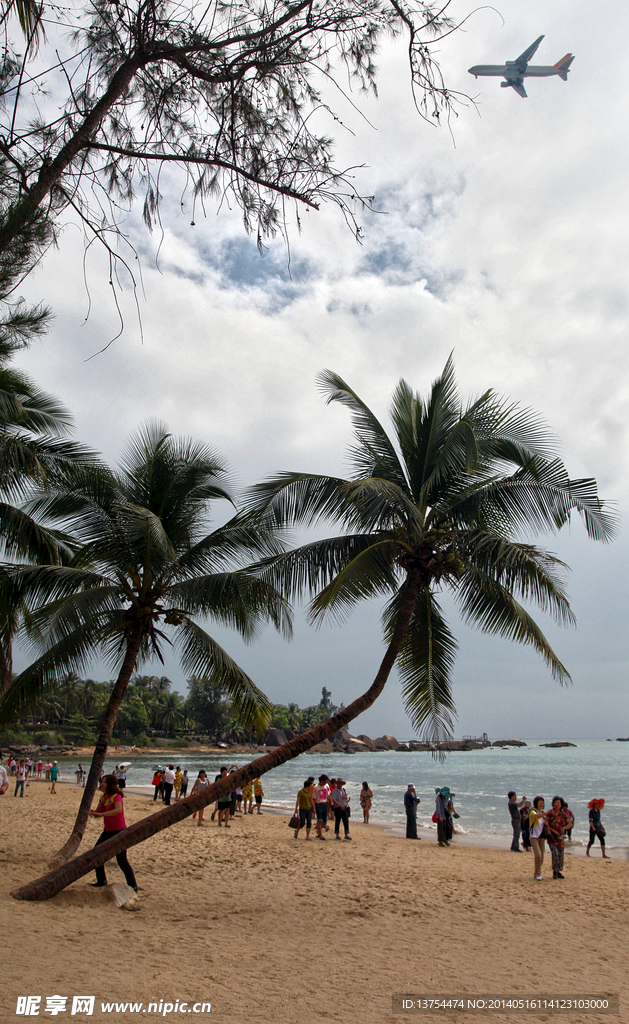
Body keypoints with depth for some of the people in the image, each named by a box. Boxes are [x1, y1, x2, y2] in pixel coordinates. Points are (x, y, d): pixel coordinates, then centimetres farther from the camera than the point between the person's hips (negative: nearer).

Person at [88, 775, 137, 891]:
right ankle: (101, 881, 29)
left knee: (121, 860, -6)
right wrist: (92, 813, -12)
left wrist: (102, 814, -44)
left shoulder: (116, 796, -20)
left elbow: (119, 810, -39)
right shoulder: (103, 797, 5)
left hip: (119, 831, -8)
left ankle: (133, 886, 6)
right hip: (107, 831, 8)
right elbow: (98, 812, 11)